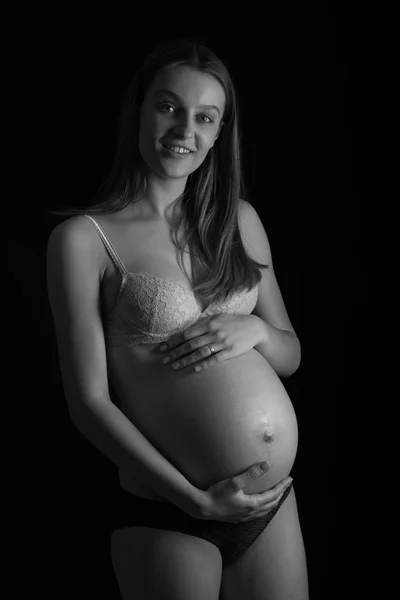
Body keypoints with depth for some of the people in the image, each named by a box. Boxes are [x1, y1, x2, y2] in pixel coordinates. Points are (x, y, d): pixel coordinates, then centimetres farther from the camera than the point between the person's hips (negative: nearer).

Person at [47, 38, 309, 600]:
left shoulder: (239, 219, 6)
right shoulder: (84, 237, -8)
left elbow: (291, 354, 11)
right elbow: (89, 402, -10)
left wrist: (254, 329, -10)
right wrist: (195, 498, -14)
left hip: (275, 502, 5)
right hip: (169, 520, -4)